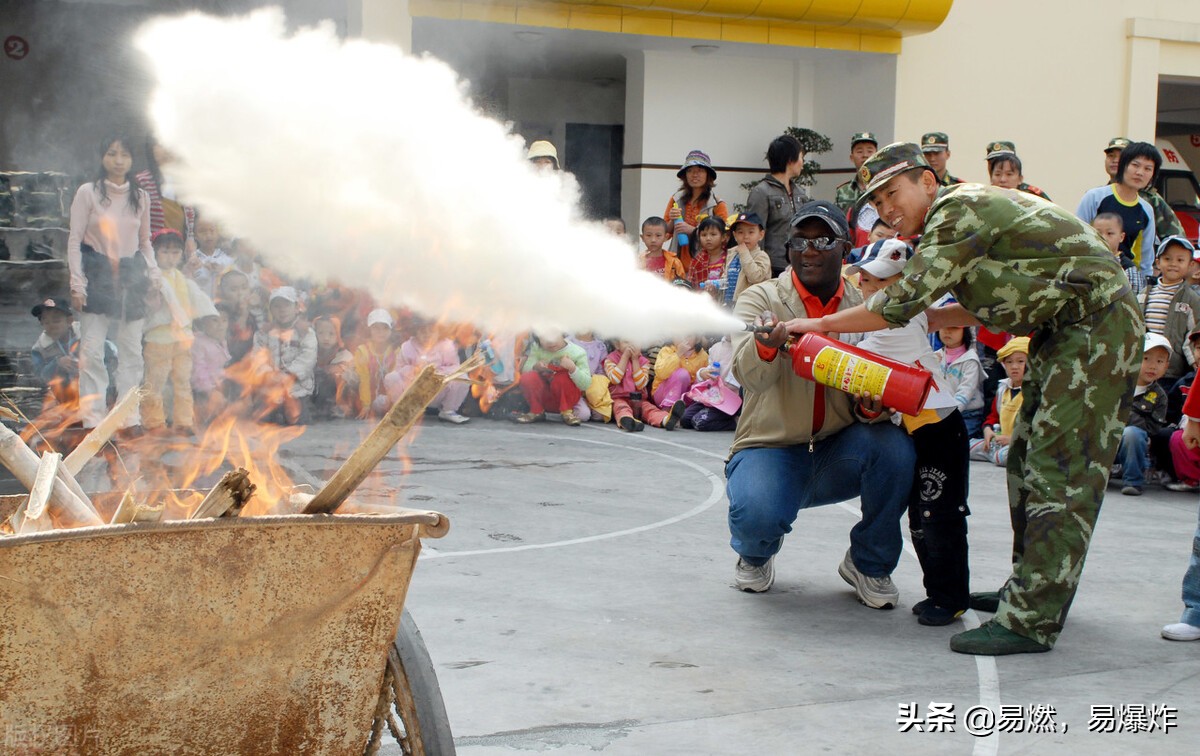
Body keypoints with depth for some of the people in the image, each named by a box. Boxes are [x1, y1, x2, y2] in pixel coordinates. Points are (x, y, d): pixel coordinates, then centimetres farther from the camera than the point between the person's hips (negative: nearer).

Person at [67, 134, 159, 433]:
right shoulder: (88, 193, -2)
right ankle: (93, 419, -4)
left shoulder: (140, 197, 9)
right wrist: (77, 283, -9)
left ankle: (130, 417, 10)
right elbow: (74, 240, -2)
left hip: (131, 275, 4)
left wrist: (154, 275, 3)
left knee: (131, 350, 5)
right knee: (92, 350, -6)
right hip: (97, 274, -3)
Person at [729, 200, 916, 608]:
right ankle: (756, 552, 8)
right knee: (758, 513, -35)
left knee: (894, 447, -29)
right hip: (769, 450, -3)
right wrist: (766, 347, -47)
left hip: (837, 453, 3)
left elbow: (879, 391, 2)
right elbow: (748, 374, -23)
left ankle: (870, 565, -2)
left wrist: (871, 408, -23)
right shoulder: (760, 299, -4)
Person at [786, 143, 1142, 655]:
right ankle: (1029, 589, 25)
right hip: (1061, 332, 11)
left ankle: (1031, 621, -16)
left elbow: (904, 302, -21)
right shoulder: (963, 213, 14)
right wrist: (924, 319, 11)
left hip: (1097, 329, -11)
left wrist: (822, 324, -11)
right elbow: (987, 307, 21)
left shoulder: (958, 211, -16)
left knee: (1060, 469, -13)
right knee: (1027, 462, 15)